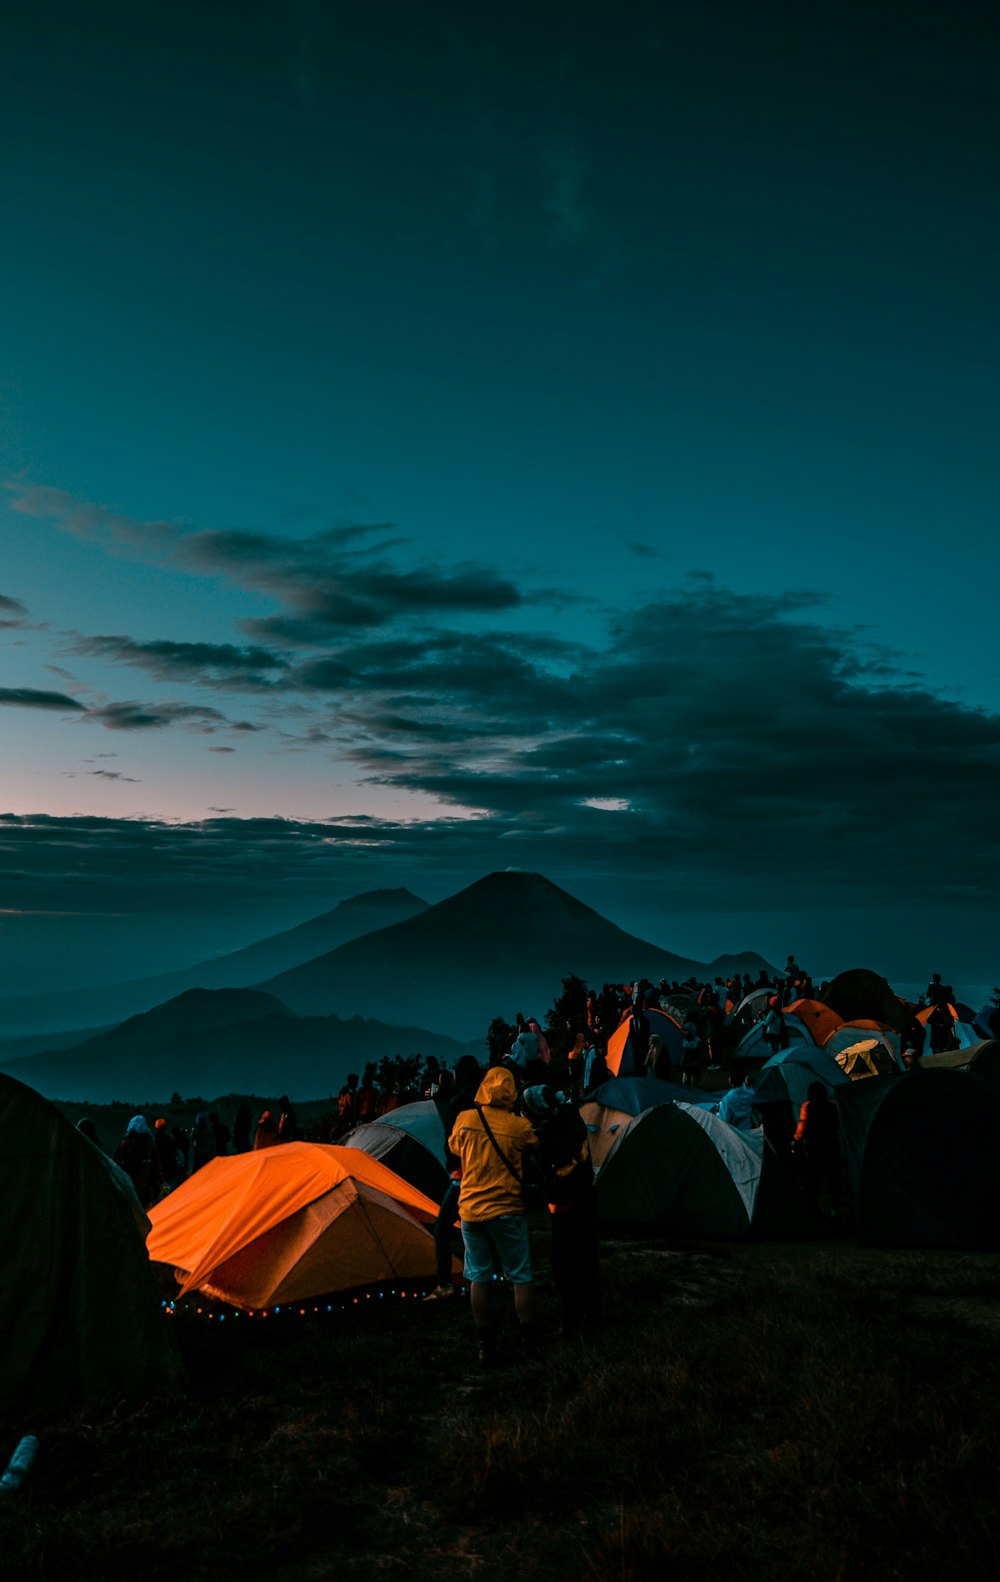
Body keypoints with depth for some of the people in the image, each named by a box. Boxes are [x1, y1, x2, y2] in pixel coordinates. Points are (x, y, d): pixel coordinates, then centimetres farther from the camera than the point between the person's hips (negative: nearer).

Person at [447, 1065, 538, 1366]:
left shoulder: (464, 1120, -6)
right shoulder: (519, 1126, -14)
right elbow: (533, 1148, 5)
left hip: (470, 1210, 2)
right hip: (506, 1211, -2)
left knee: (479, 1277, 11)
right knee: (520, 1276, 12)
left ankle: (486, 1345, 14)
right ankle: (529, 1339, 16)